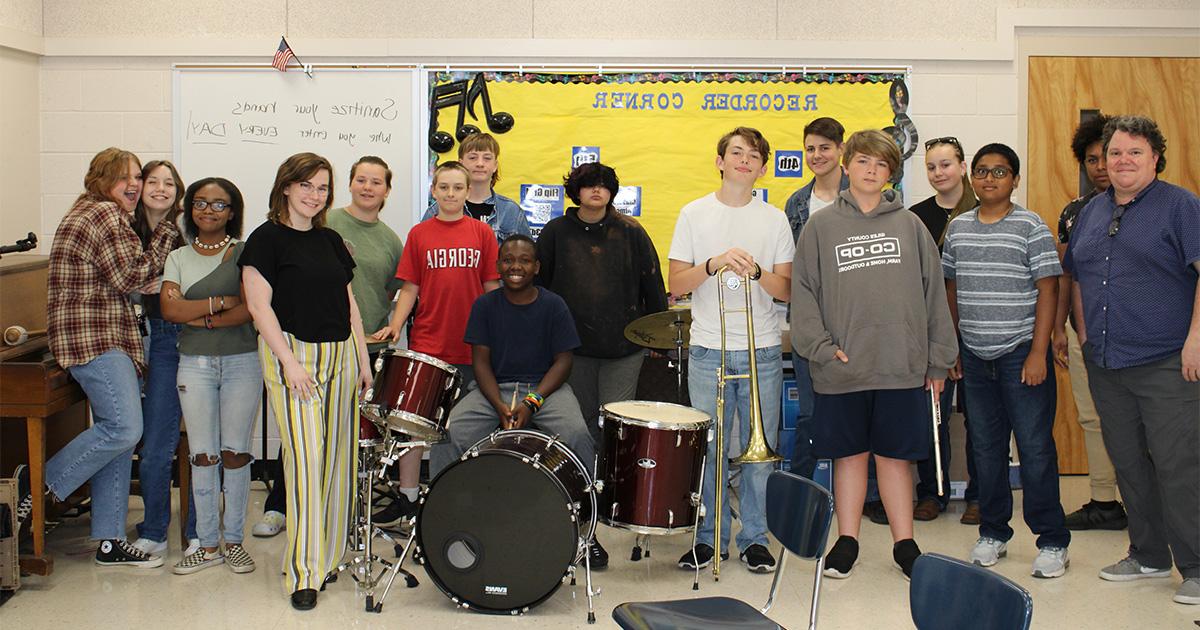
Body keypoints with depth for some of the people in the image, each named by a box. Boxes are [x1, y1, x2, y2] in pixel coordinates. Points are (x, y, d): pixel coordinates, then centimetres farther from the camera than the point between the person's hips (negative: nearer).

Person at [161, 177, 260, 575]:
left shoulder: (245, 253, 2)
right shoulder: (179, 258, 10)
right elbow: (170, 309, -5)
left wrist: (201, 318, -14)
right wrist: (223, 302, -12)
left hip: (242, 362, -2)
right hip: (194, 365, 2)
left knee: (235, 453, 1)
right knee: (202, 455, 2)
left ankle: (234, 541, 12)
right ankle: (208, 544, 11)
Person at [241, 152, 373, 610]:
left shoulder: (330, 241, 15)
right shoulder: (267, 238, -3)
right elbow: (259, 305, -10)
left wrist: (363, 359, 12)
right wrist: (289, 362, -17)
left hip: (339, 355, 6)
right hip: (293, 355, -6)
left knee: (337, 456, 7)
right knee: (305, 456, -12)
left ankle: (329, 551, 20)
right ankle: (304, 572, -7)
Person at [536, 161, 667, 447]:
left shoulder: (630, 231, 1)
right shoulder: (556, 231, 3)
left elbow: (652, 283, 4)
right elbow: (540, 282, 7)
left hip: (624, 345, -1)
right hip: (573, 345, 1)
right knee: (583, 420, 9)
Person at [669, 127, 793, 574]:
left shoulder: (774, 219, 7)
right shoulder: (694, 214, 6)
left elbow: (787, 290, 5)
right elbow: (676, 284, 1)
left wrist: (755, 271, -14)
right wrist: (715, 263, -14)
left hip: (763, 352, 1)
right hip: (708, 351, 0)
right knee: (709, 450, 2)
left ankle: (754, 538, 15)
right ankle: (709, 537, 15)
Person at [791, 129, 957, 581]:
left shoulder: (910, 225, 8)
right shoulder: (821, 226, 5)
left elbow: (934, 292, 8)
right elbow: (803, 292, 0)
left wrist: (938, 360, 5)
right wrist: (821, 348, -12)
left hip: (902, 366, 1)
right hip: (841, 369, 0)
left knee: (896, 455, 8)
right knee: (849, 454, 9)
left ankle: (904, 543, 20)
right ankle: (846, 540, 21)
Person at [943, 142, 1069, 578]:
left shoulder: (1030, 226, -4)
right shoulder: (958, 227, 10)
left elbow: (1048, 289, -7)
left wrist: (1038, 352, -13)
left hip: (1021, 353, -4)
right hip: (975, 356, 5)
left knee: (1035, 447, -3)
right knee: (986, 447, 11)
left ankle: (1053, 541, 7)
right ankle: (993, 533, 22)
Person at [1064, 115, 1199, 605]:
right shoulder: (1092, 212, 15)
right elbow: (1077, 276, 24)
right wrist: (1086, 332, 17)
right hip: (1105, 363, 7)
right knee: (1128, 465, 13)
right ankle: (1149, 556, 25)